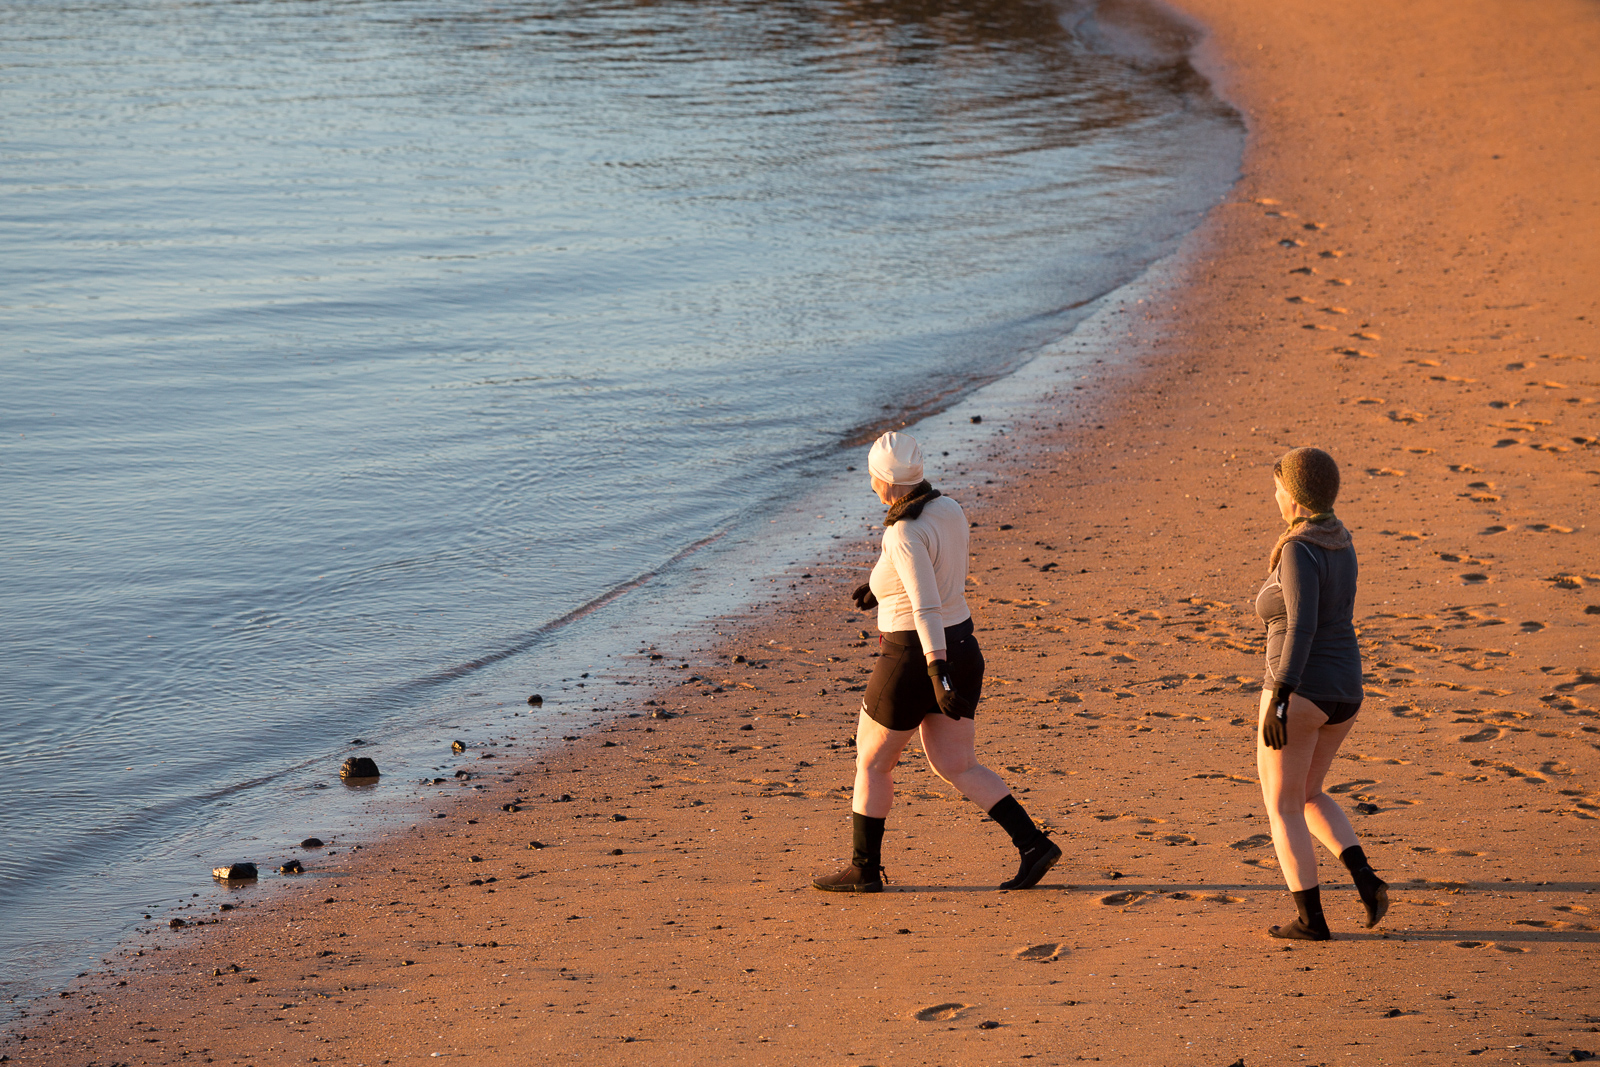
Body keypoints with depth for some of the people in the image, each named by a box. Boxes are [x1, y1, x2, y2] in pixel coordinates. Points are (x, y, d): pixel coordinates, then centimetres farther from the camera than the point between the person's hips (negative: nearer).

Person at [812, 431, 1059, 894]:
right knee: (956, 768, 15)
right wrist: (888, 583, 24)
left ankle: (864, 870, 21)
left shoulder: (904, 535, -23)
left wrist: (938, 678, -35)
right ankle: (1033, 844, 4)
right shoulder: (949, 508, 3)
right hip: (961, 651, 8)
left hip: (916, 662, -8)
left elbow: (927, 609, -31)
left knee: (872, 763, 11)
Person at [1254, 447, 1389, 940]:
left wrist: (1279, 699, -30)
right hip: (1343, 693, 8)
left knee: (1282, 807, 8)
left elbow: (1302, 627, -28)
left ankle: (1310, 919, 10)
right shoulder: (1339, 542, 9)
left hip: (1299, 693, -8)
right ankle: (1365, 879, 8)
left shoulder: (1298, 551, -19)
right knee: (1306, 794, 25)